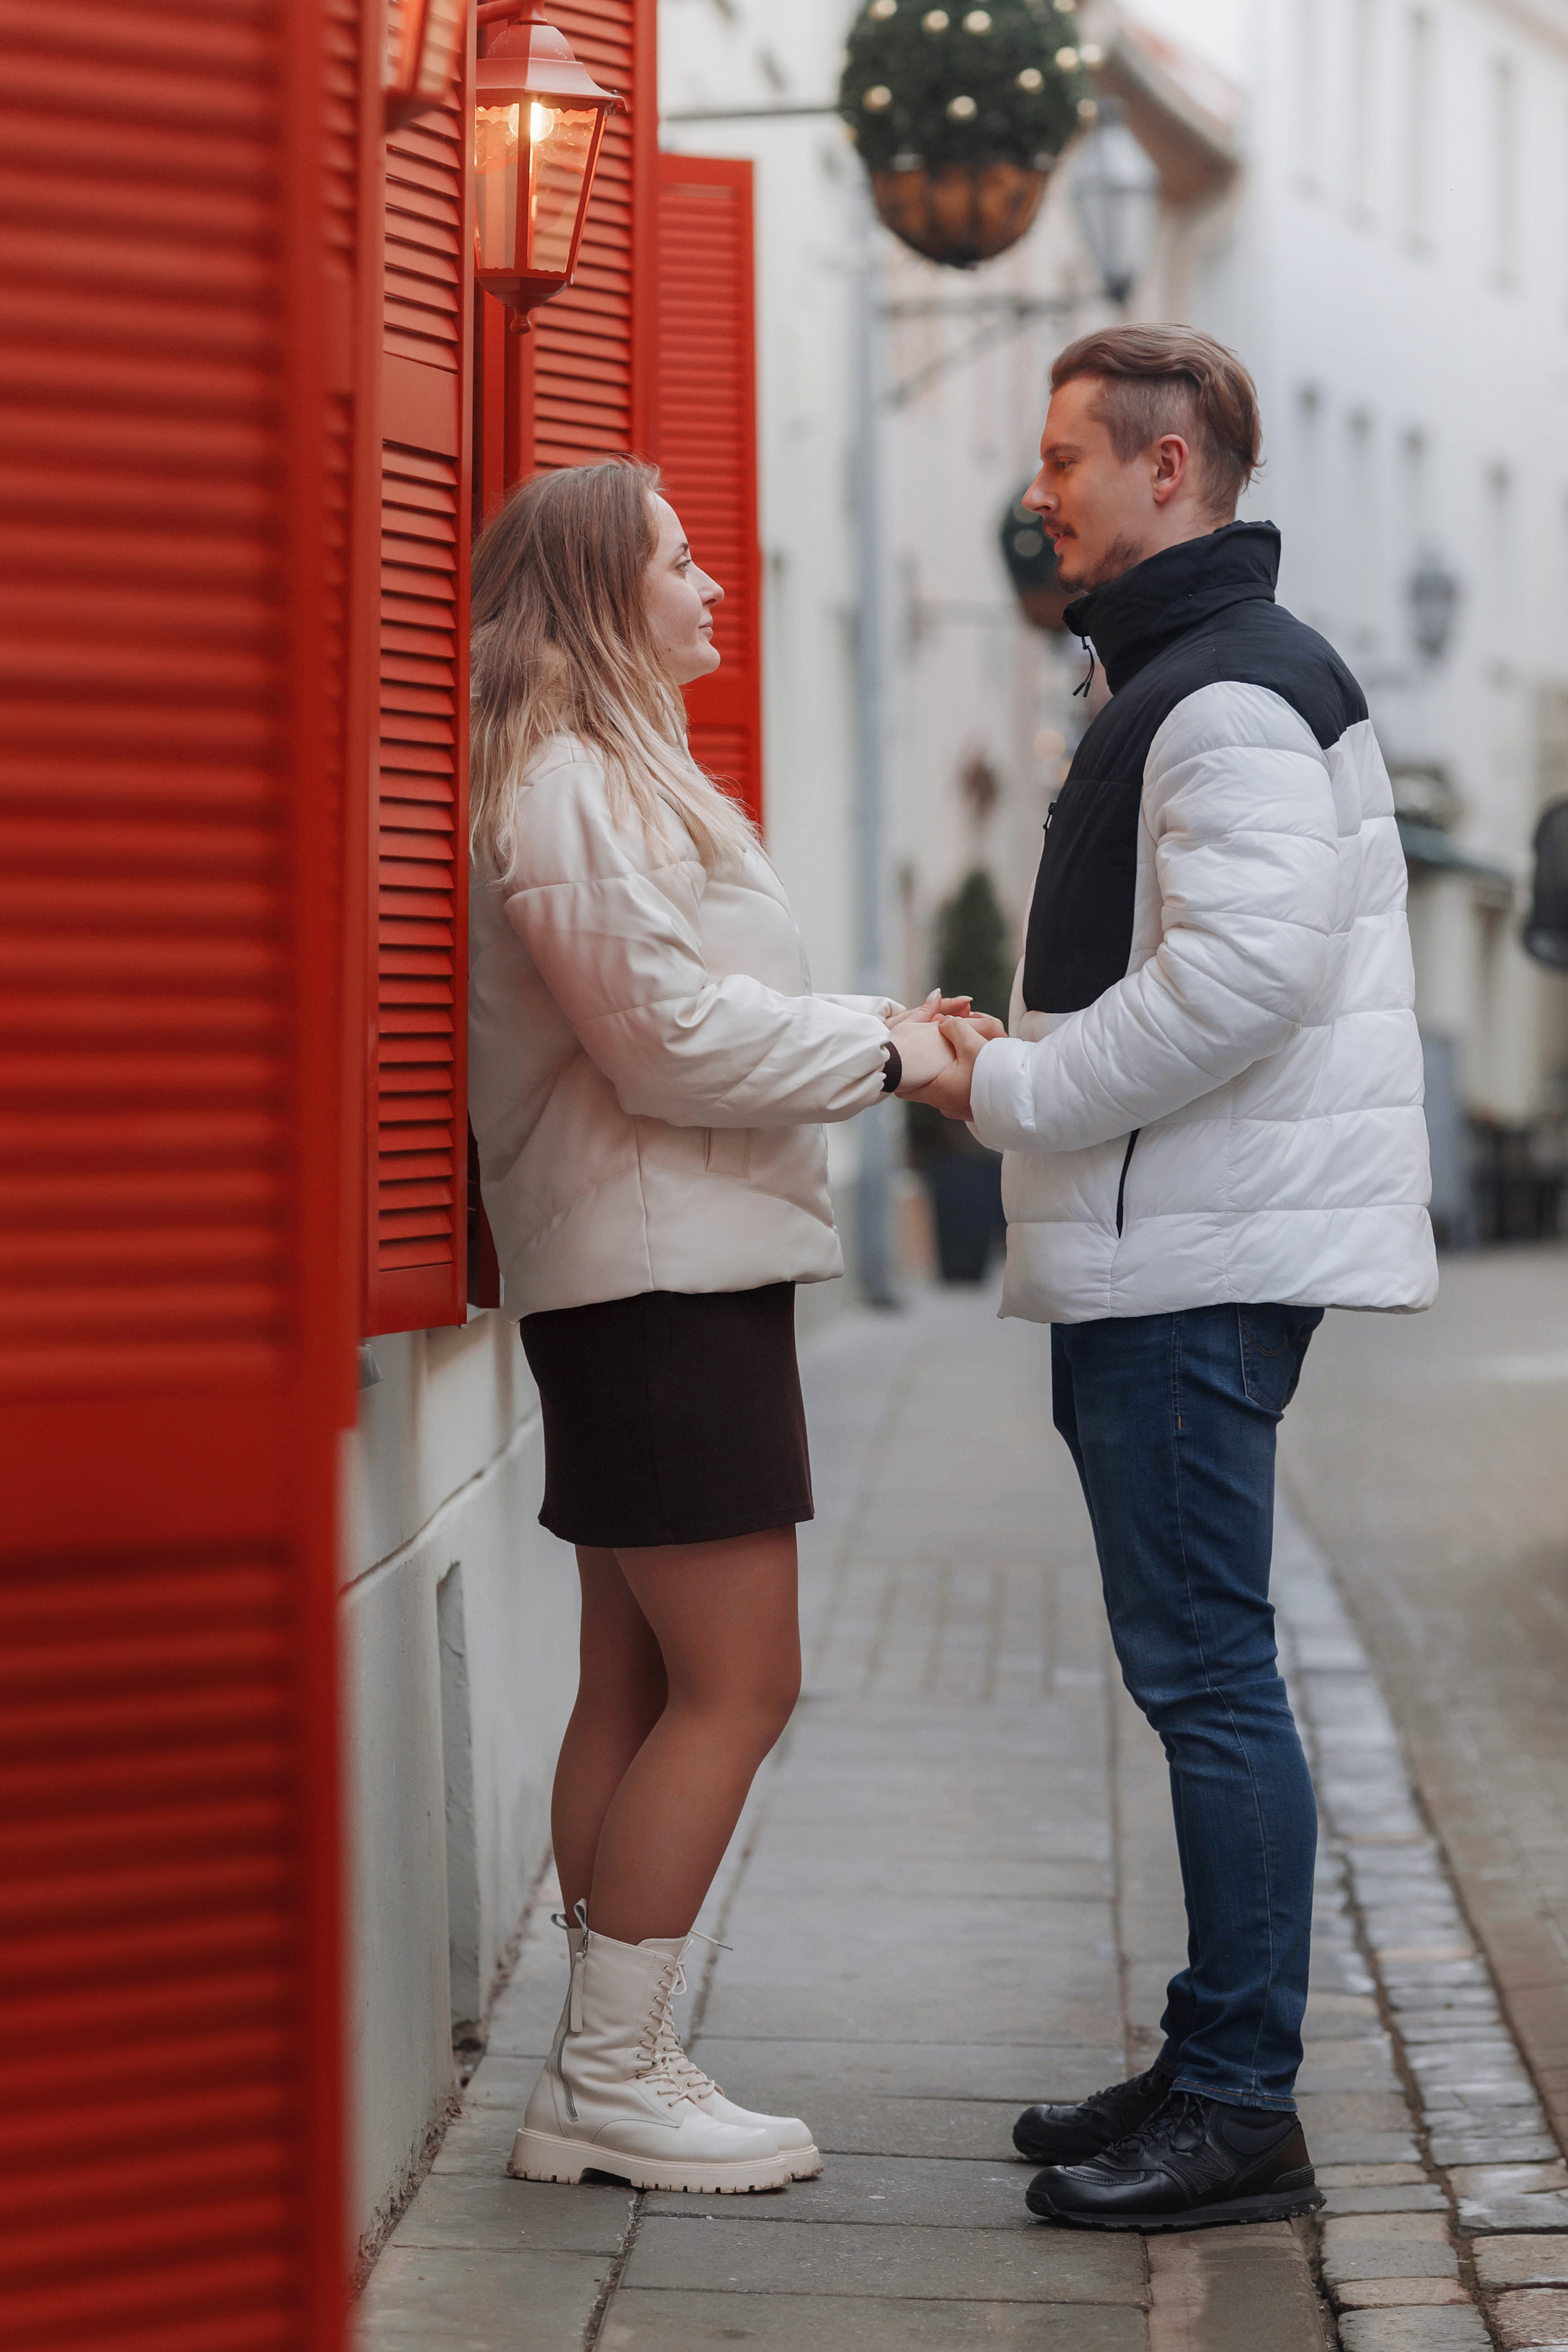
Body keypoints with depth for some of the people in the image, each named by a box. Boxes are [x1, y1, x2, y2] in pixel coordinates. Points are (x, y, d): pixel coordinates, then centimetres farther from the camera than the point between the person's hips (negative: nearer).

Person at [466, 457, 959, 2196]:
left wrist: (879, 1027, 10)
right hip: (659, 1274, -11)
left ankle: (602, 2079, 15)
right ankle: (607, 2080, -3)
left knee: (642, 1686, 10)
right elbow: (672, 1039, -18)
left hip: (681, 1274, 11)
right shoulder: (565, 782, -13)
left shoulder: (621, 777, 22)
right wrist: (883, 1049, -8)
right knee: (735, 1684, -9)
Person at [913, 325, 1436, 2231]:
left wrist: (1014, 1095, -16)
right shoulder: (1183, 679, 21)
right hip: (1153, 1261, 11)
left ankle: (1239, 2109, -2)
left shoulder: (1237, 692, -13)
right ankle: (1217, 2063, 21)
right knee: (1199, 1673, 13)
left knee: (1205, 1673, -7)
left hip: (1200, 1270, -11)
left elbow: (1247, 972, -25)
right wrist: (1023, 1058, 12)